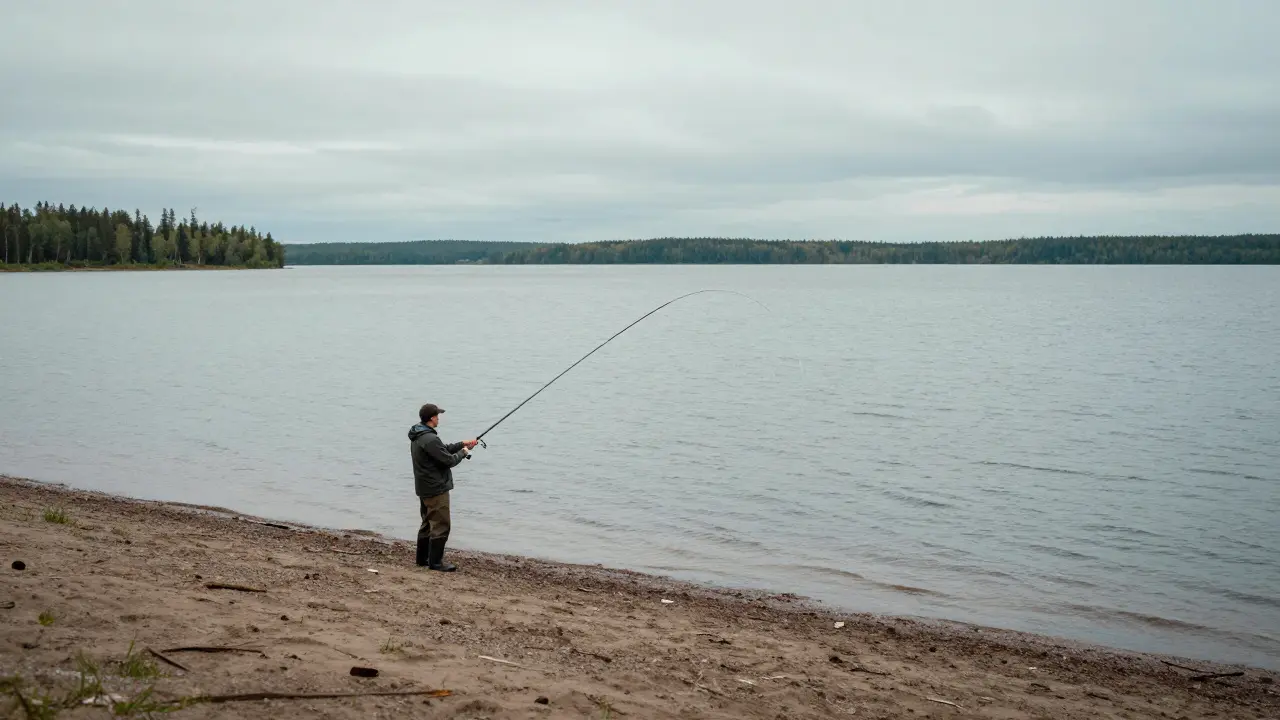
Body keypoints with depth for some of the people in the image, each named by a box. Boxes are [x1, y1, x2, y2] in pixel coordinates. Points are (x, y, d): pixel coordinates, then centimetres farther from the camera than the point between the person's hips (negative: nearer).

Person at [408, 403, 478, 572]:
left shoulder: (417, 436, 10)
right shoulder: (430, 439, -24)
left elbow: (443, 449, 19)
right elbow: (449, 460, -20)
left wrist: (462, 444, 15)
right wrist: (463, 452, -2)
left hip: (424, 488, 11)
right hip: (436, 489, -11)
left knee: (428, 523, 19)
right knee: (441, 526, -4)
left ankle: (423, 558, 26)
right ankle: (435, 562, -1)